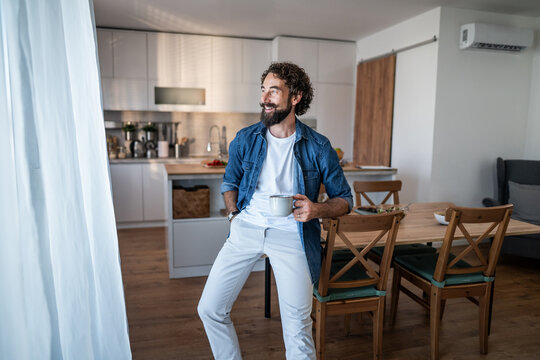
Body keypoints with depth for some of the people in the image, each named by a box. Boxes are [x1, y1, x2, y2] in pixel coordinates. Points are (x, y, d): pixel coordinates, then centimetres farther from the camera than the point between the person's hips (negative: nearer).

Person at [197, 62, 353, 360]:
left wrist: (317, 209, -16)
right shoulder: (245, 139, 4)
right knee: (209, 309, 5)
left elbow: (344, 199, 4)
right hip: (246, 228, 3)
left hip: (291, 233, -2)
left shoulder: (318, 147, -3)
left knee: (297, 328, -4)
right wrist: (235, 214, 4)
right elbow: (230, 182, 20)